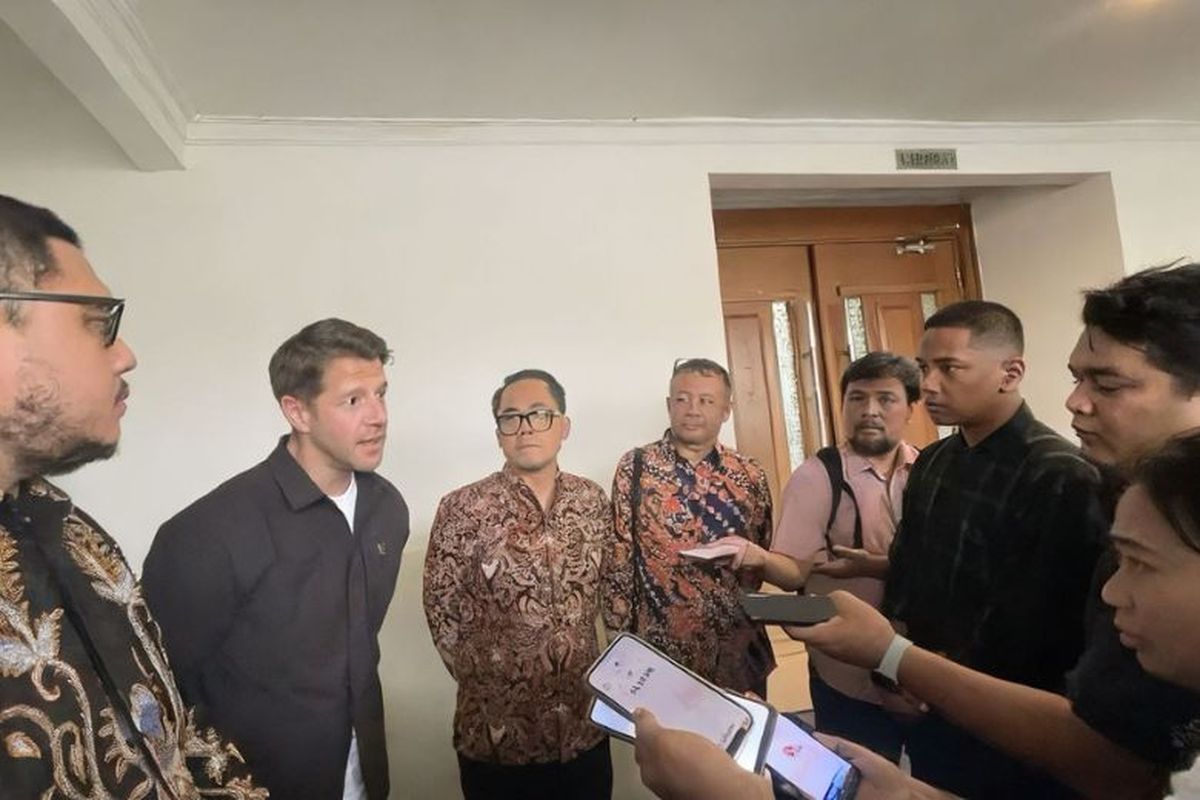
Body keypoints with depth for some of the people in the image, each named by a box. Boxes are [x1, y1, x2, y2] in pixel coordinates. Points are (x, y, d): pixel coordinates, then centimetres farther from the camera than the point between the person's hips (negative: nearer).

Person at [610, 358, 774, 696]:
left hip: (738, 645, 3)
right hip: (662, 645, -2)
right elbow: (620, 555, -3)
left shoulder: (750, 475, 0)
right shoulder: (634, 467, -7)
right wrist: (627, 636, -2)